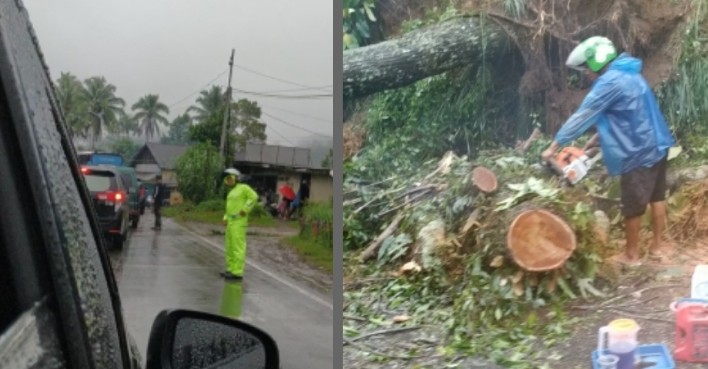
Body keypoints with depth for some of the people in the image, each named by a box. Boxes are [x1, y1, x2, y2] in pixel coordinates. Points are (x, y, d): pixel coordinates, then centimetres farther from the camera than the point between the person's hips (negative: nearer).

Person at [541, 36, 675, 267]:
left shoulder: (609, 82, -18)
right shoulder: (629, 75, 12)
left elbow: (582, 117, -17)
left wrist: (553, 147, -11)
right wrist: (594, 141, 11)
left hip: (638, 153, -10)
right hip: (657, 146, 10)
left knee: (633, 206, 4)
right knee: (657, 197, 19)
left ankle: (631, 255, 18)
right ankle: (657, 246, 32)